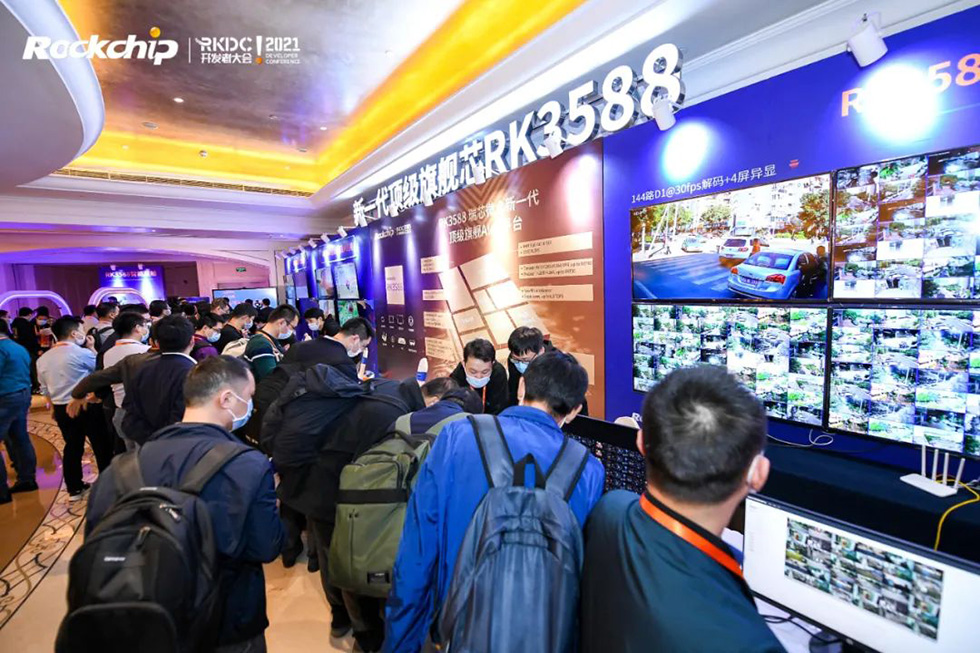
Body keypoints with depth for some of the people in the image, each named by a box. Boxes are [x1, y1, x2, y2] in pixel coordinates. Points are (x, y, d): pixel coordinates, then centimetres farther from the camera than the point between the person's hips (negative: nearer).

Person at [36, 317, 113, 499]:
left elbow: (45, 389, 13)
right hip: (87, 407, -6)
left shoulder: (43, 359, 5)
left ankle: (74, 488, 24)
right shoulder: (82, 353, -18)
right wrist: (92, 348, 3)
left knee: (72, 447, 16)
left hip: (62, 409, 7)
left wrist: (53, 408, 24)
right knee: (101, 446, 7)